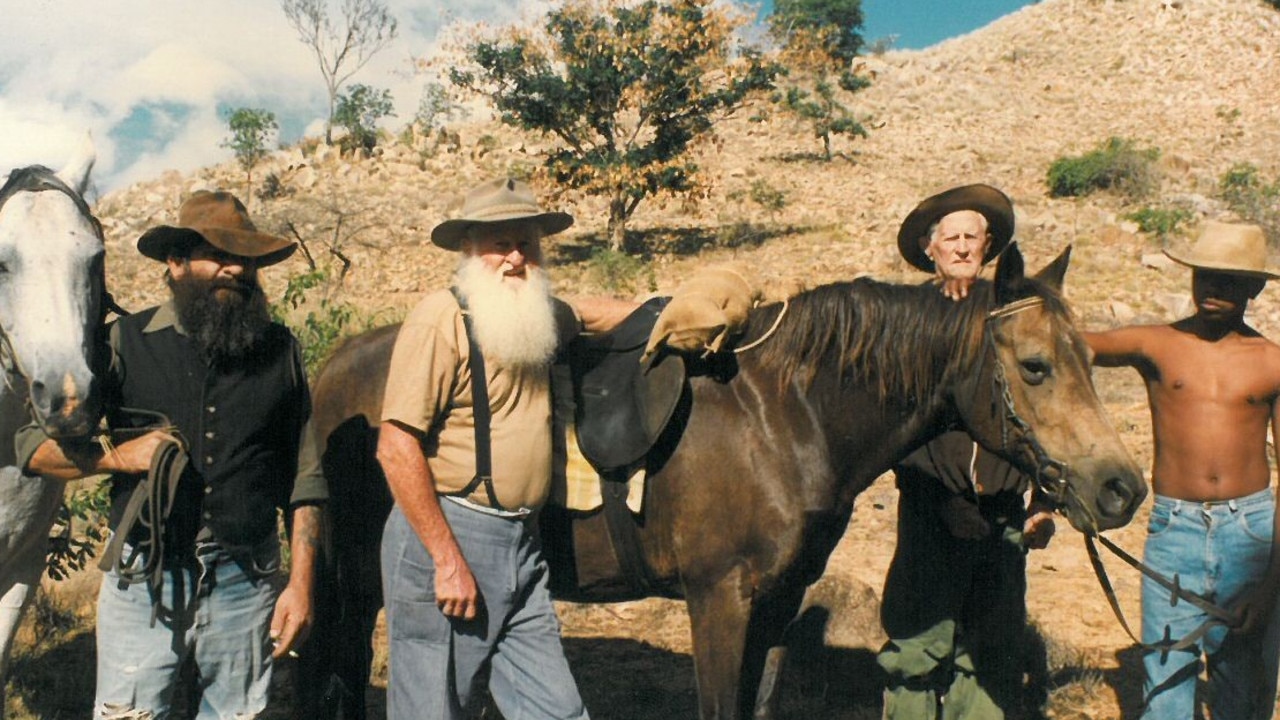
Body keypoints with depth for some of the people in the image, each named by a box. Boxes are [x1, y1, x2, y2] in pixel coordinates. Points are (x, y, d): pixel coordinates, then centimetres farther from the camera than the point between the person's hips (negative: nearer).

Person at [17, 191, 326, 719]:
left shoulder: (279, 351, 5)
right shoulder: (125, 344, 1)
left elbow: (304, 479, 6)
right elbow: (32, 445, 4)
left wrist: (301, 584, 2)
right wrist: (117, 456, -11)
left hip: (247, 588, 1)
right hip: (144, 582, -1)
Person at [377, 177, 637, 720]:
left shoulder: (540, 314, 11)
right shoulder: (442, 319, -12)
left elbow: (587, 313, 36)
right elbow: (396, 448, -18)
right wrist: (448, 562, -19)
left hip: (522, 545, 7)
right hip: (444, 534, -7)